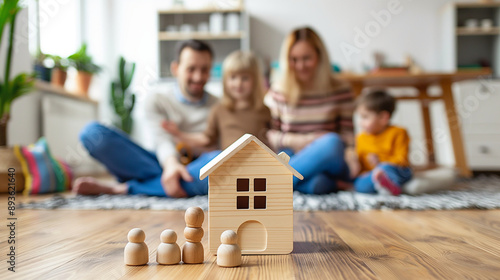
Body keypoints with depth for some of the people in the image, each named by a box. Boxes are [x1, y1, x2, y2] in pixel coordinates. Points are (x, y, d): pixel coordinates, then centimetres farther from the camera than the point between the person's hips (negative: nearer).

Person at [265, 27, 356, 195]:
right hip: (292, 158, -1)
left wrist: (351, 155, -15)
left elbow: (347, 132, 6)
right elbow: (267, 134, 8)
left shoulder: (340, 90, 6)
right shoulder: (278, 91, 8)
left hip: (328, 163, 1)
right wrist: (291, 140, -9)